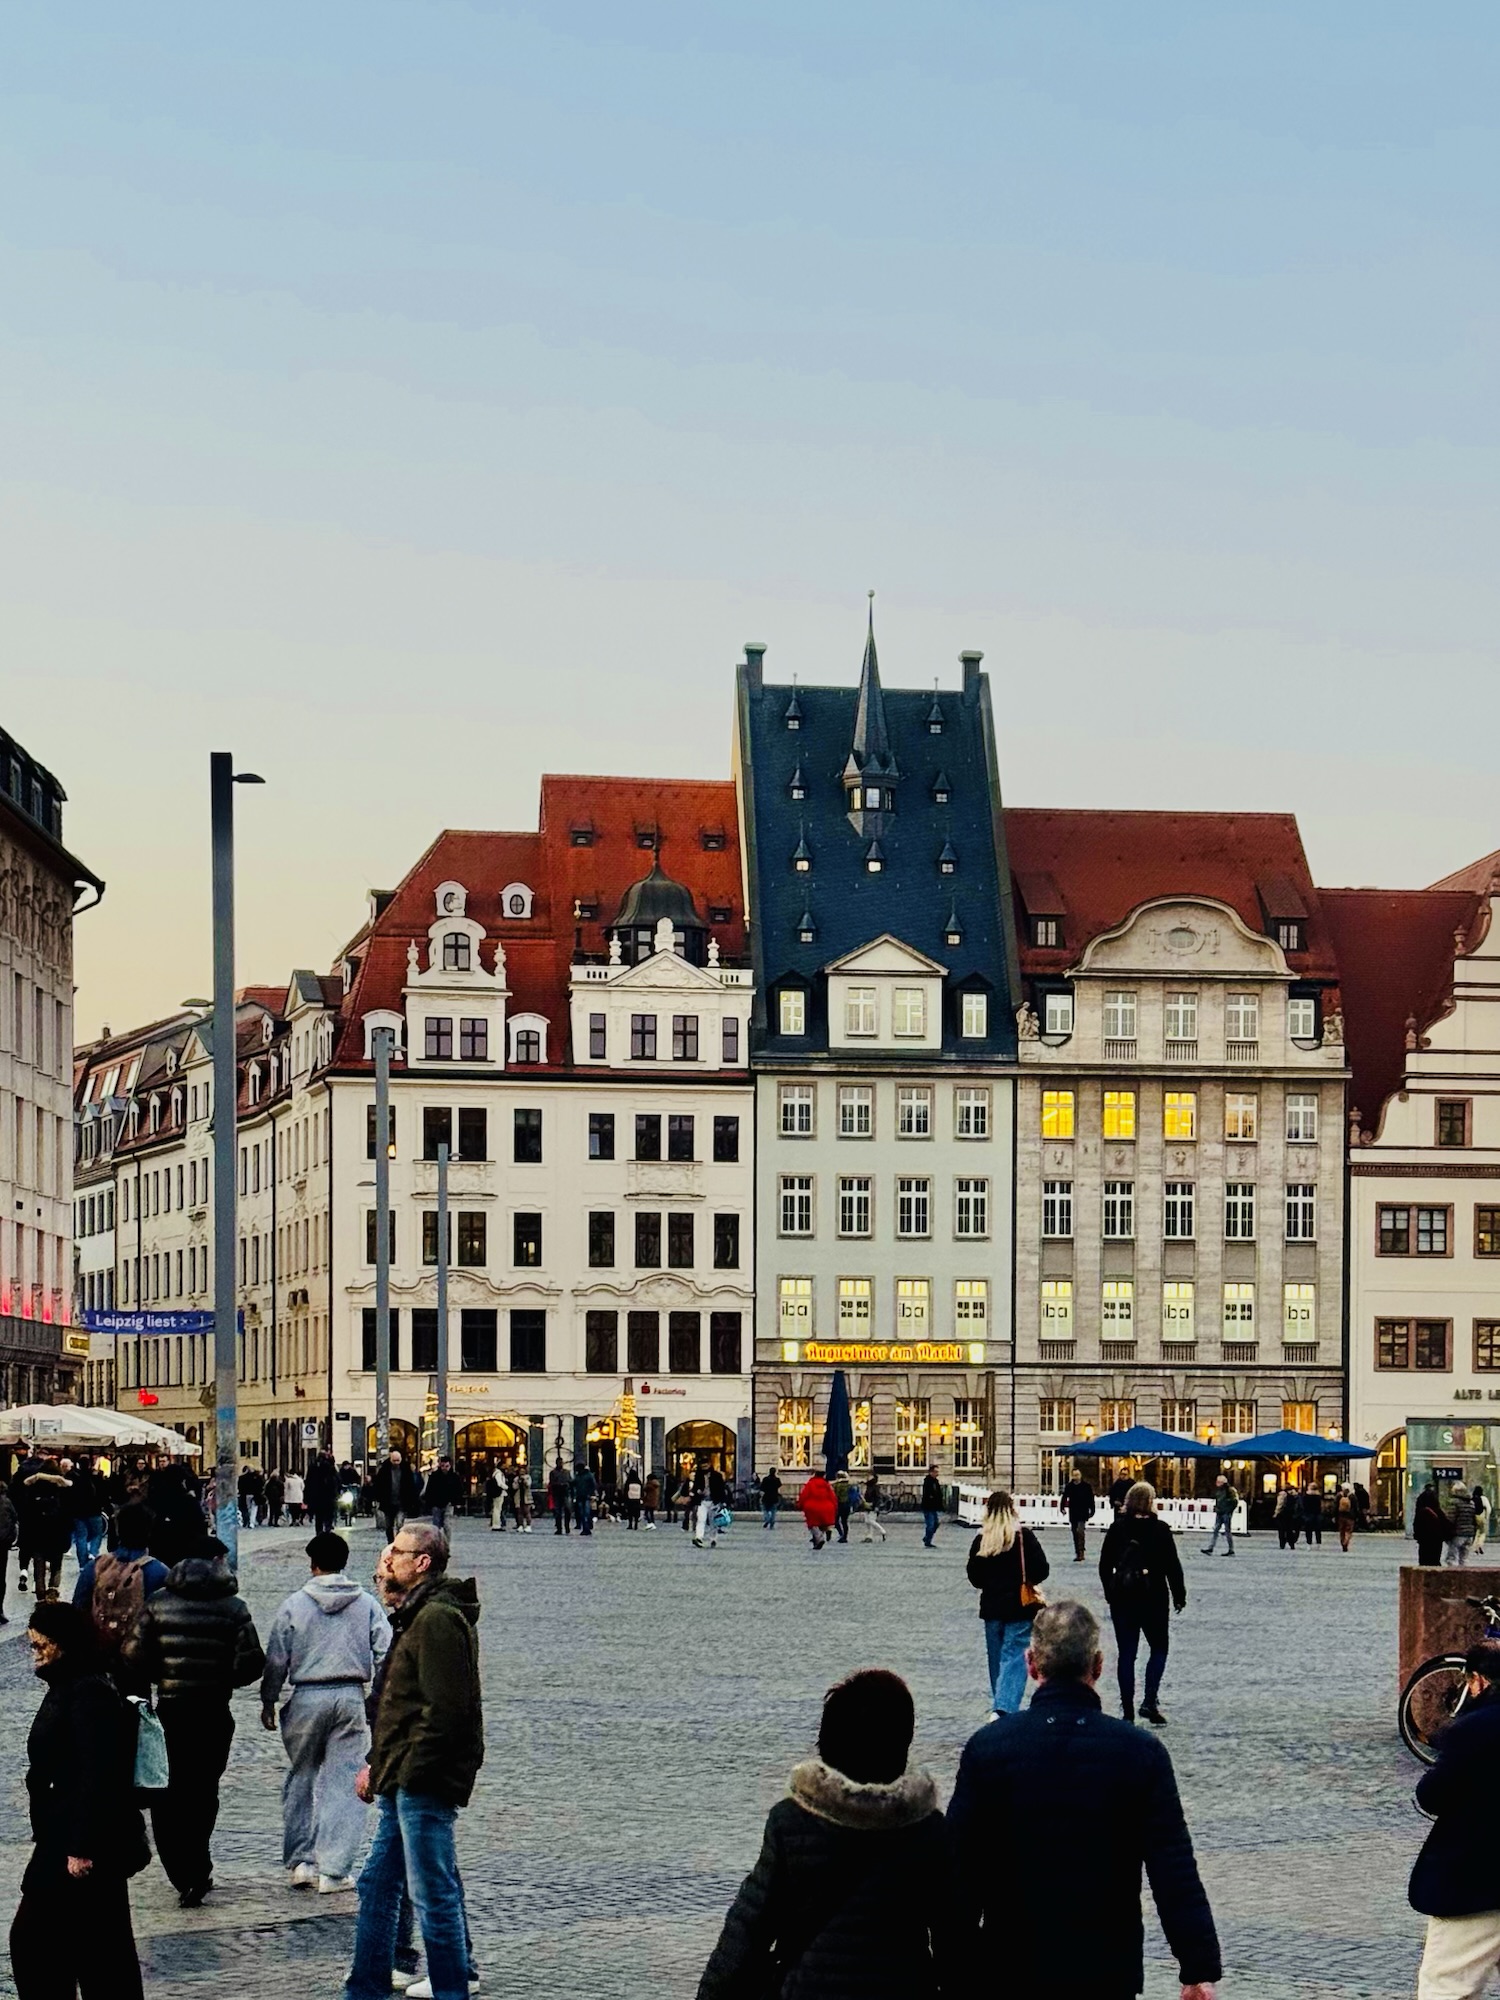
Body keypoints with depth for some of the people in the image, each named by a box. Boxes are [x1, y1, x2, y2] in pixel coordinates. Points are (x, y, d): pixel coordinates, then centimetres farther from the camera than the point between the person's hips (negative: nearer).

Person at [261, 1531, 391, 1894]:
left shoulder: (295, 1605, -2)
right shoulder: (366, 1604, 2)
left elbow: (276, 1659, 0)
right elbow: (385, 1654, -1)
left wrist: (268, 1701, 11)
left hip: (307, 1698, 0)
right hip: (351, 1698, 1)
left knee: (301, 1778, 15)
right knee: (344, 1783, 2)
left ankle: (300, 1861, 16)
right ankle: (334, 1870, -1)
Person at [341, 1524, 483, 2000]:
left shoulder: (438, 1618, -15)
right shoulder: (417, 1614, 18)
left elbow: (445, 1709, -22)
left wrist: (409, 1771, -20)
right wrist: (378, 1765, 18)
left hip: (423, 1782, -11)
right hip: (402, 1781, 11)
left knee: (434, 1896, -5)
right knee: (376, 1886, 15)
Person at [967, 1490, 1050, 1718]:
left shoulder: (981, 1539, -2)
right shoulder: (1024, 1536, -10)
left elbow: (974, 1576, 3)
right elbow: (1041, 1569, -10)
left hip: (991, 1607, 3)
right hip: (1021, 1606, -3)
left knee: (996, 1658, 16)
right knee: (1014, 1657, -5)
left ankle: (1000, 1707, 26)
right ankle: (1004, 1708, -21)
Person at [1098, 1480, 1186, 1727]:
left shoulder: (1116, 1529, 0)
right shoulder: (1160, 1529, -9)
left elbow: (1104, 1566, 5)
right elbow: (1172, 1566, -7)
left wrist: (1110, 1593, 16)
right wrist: (1179, 1595, 4)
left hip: (1122, 1598, 3)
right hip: (1153, 1598, -3)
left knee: (1126, 1653, 7)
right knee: (1159, 1648, 12)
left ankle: (1127, 1709, 6)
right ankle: (1150, 1701, -4)